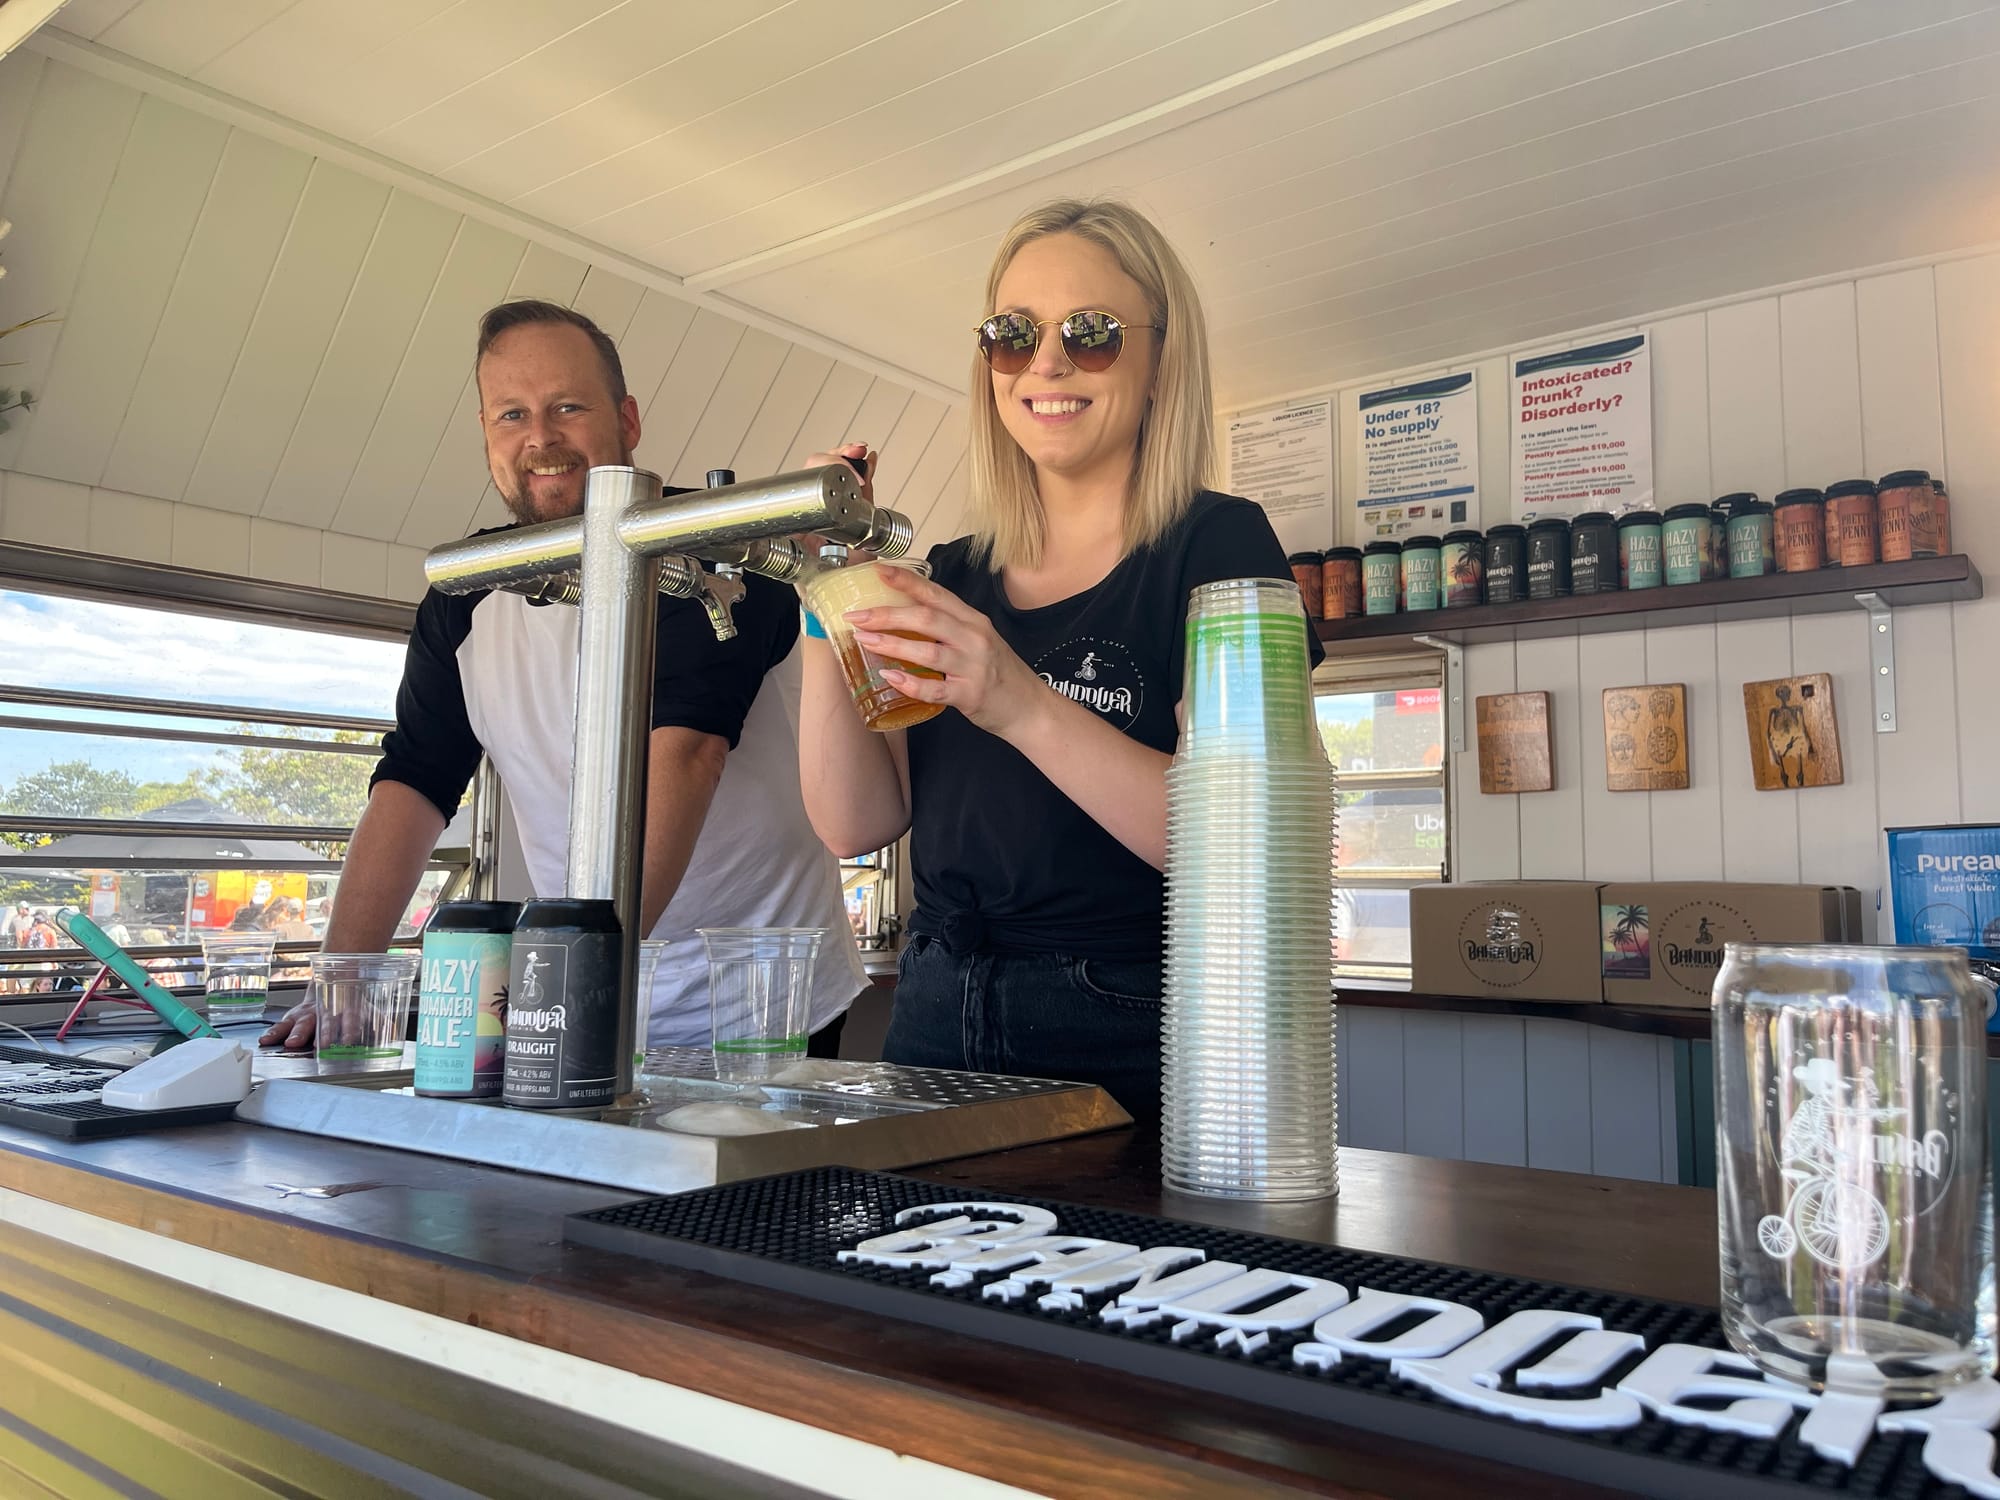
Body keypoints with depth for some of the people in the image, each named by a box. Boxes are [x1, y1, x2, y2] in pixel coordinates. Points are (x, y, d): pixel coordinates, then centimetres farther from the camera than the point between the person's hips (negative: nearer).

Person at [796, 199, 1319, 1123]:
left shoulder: (1217, 545, -6)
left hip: (1132, 1048, -4)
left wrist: (1024, 707, -29)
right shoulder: (956, 577, 9)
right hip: (937, 1022, 5)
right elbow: (857, 823, 0)